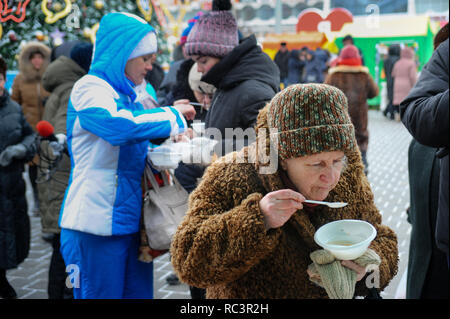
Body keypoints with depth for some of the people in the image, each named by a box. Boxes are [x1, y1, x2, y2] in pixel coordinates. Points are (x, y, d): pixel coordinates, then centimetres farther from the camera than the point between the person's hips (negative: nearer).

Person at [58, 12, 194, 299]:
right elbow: (118, 125, -30)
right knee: (101, 294, -1)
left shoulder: (129, 95, 15)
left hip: (133, 220, 8)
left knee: (139, 292, 10)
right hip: (98, 223, -8)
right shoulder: (89, 88, -9)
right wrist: (173, 116, -15)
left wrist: (173, 138, 8)